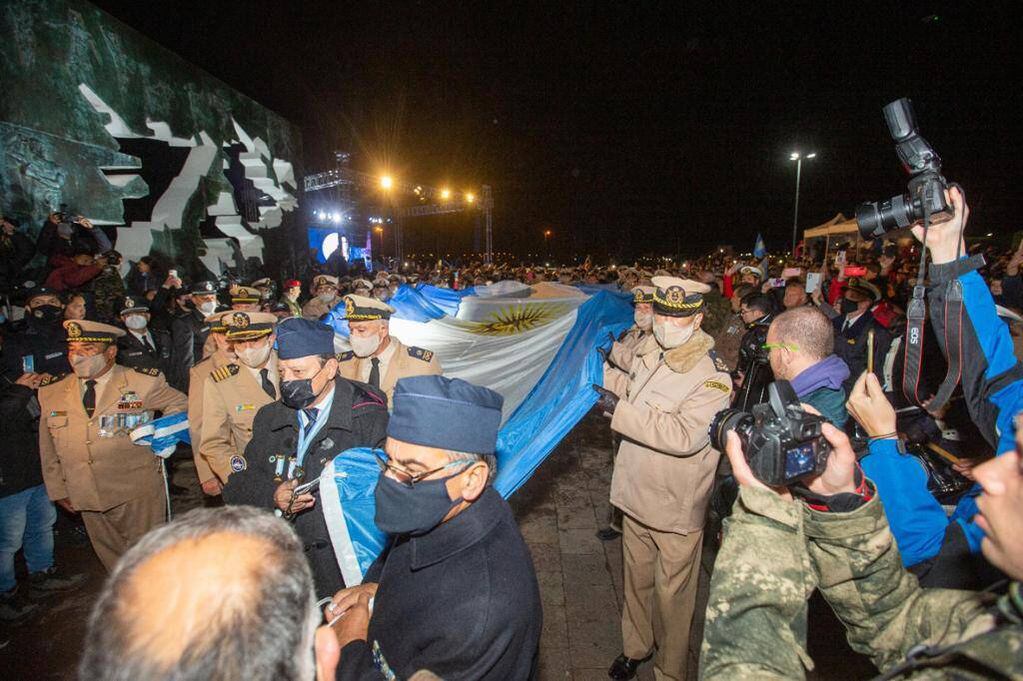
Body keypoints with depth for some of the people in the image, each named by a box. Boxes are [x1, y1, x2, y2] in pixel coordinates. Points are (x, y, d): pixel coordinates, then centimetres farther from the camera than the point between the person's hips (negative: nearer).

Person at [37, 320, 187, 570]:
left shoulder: (143, 383, -7)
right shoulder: (51, 394, 5)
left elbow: (179, 404, 8)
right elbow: (49, 448, 13)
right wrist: (58, 490, 12)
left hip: (138, 495, -3)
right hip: (88, 501, 3)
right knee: (112, 561, 15)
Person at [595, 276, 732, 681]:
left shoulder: (712, 378, -21)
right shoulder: (647, 354, 1)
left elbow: (685, 435, -33)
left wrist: (619, 410, -32)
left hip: (676, 509, -6)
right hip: (635, 495, 6)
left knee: (671, 594, 13)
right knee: (636, 580, 25)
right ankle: (634, 647, 48)